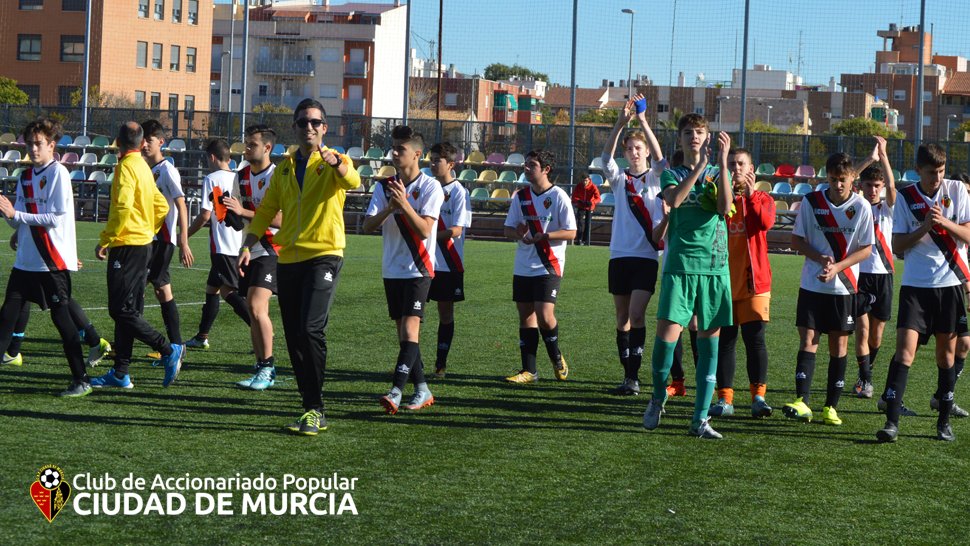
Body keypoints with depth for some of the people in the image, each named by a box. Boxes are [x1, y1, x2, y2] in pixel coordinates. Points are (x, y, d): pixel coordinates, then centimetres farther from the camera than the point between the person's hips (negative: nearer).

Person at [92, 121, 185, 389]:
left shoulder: (126, 166, -12)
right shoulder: (144, 167, 14)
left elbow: (123, 208, -23)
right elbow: (161, 206, 20)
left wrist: (104, 240, -17)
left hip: (127, 246, -9)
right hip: (144, 244, 9)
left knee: (122, 310, -7)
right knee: (127, 310, 9)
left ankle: (169, 350, -9)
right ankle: (120, 373, 11)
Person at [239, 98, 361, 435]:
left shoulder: (334, 161, 1)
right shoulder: (284, 168, 16)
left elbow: (352, 182, -21)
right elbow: (267, 210, 18)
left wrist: (337, 163, -42)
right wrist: (247, 246, 6)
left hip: (324, 255, -6)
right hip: (288, 258, 6)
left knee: (311, 329, -19)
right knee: (294, 337, 5)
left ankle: (315, 410, -11)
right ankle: (311, 408, 13)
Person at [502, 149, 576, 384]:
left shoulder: (558, 196, -6)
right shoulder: (520, 196, 9)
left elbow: (571, 232, -8)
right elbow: (508, 229, 11)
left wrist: (545, 235, -22)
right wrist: (518, 234, -12)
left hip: (549, 267, -5)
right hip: (523, 267, 5)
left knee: (544, 315, -15)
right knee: (525, 316, 5)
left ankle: (556, 357, 12)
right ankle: (529, 370, 11)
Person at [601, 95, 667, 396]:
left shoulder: (655, 177, 6)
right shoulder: (620, 179, 11)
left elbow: (660, 157, -14)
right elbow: (606, 155, -7)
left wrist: (643, 121, -21)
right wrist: (622, 121, -20)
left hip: (647, 256, -3)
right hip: (620, 255, 3)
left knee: (636, 315, -15)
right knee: (622, 319, 6)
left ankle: (634, 376, -13)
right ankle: (628, 376, 13)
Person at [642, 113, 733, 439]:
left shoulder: (718, 173, 14)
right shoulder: (671, 175, 12)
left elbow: (725, 207, -7)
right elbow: (674, 200, -12)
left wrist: (722, 161, -12)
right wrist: (700, 166, -16)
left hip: (715, 265, 1)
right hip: (680, 264, -1)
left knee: (710, 338, 0)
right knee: (667, 332, -13)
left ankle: (700, 418, 4)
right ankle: (658, 398, 12)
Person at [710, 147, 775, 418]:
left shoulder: (762, 198, 7)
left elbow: (766, 222, -14)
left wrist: (751, 193, -17)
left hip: (754, 281, -1)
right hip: (724, 280, 1)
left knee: (755, 339, -5)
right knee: (724, 340, 2)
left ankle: (758, 396, -1)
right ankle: (725, 398, 6)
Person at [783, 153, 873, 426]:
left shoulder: (861, 207, -3)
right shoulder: (811, 201, -1)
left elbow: (865, 249, -1)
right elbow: (796, 240, 3)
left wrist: (837, 266, -16)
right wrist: (820, 258, -14)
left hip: (844, 286, 0)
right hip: (812, 284, 0)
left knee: (839, 345, 4)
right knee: (807, 340, -8)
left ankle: (831, 406, 10)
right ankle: (801, 402, -14)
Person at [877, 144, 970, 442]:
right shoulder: (906, 197, 1)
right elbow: (898, 246, -2)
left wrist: (944, 221, -17)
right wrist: (925, 227, -16)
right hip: (916, 285, -1)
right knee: (905, 350, -11)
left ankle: (944, 420, 18)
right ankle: (892, 421, -12)